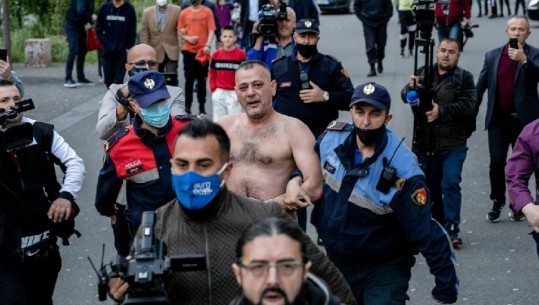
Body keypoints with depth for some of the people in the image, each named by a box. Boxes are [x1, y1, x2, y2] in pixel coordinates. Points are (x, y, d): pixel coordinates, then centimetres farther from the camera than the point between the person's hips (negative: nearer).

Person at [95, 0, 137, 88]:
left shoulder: (129, 9, -1)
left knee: (119, 80, -5)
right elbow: (98, 28, 8)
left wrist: (128, 48, -7)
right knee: (108, 80, 6)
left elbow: (132, 32, 1)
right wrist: (105, 43, -2)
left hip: (122, 52, -2)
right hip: (107, 51, 2)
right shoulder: (104, 8, 4)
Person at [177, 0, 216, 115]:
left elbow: (211, 31, -5)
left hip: (202, 51, -1)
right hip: (188, 50, 1)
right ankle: (187, 106, 1)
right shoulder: (184, 13, 4)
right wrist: (187, 38, -11)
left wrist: (208, 45, -19)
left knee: (202, 79, 9)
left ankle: (202, 106, 17)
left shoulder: (207, 12, 0)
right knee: (189, 79, 0)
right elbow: (179, 32, 9)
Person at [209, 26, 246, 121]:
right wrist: (213, 89, 3)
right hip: (219, 94, 4)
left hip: (234, 94, -4)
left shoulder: (241, 54, -6)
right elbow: (212, 74, 12)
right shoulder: (216, 55, 5)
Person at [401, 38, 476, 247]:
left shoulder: (464, 78, -1)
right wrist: (411, 88, -23)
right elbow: (405, 97, 0)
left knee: (451, 184, -11)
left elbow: (468, 104, -13)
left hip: (453, 145, -3)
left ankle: (452, 229, -8)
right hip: (426, 143, 4)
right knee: (431, 187, 12)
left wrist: (442, 111, -23)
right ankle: (438, 226, 24)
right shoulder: (423, 73, 8)